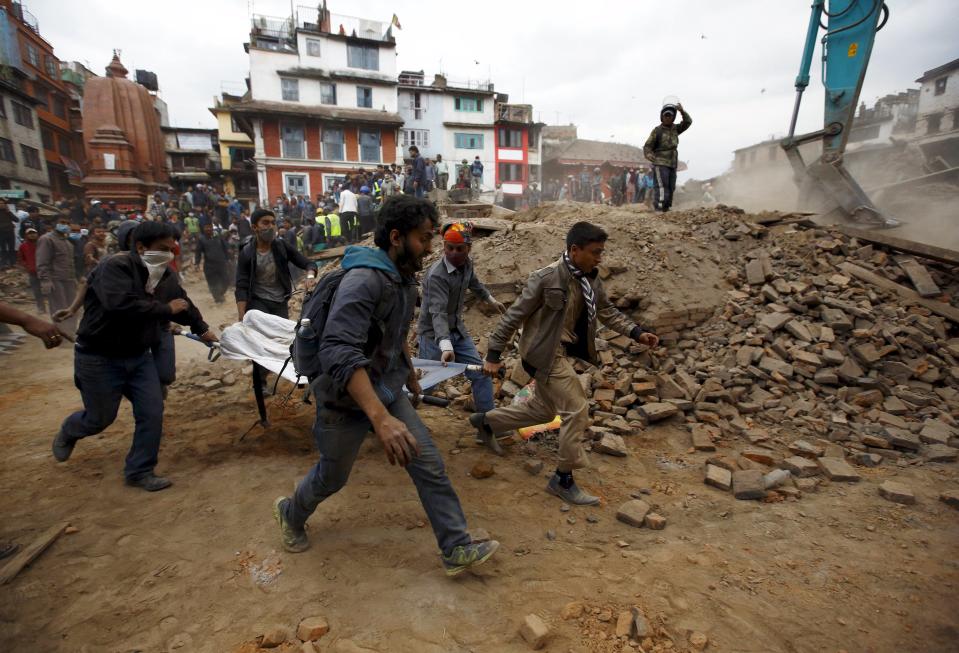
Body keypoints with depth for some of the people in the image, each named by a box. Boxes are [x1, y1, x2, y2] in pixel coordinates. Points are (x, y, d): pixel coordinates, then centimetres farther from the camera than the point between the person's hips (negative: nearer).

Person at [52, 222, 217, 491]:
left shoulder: (165, 275, 1)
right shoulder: (115, 267, -24)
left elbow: (183, 302, 17)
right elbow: (120, 305, -40)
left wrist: (202, 329, 16)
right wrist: (166, 309, -29)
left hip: (138, 356, 6)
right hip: (99, 358, -6)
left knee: (152, 413, 0)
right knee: (100, 418, 9)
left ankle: (139, 471, 17)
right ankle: (67, 433, 46)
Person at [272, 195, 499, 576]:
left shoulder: (405, 277, 1)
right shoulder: (363, 279, -29)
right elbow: (338, 352, -41)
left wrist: (410, 372, 29)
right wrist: (381, 418, -48)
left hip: (389, 392, 7)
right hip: (347, 400, -7)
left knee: (430, 466, 0)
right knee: (332, 478, 16)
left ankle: (457, 550, 13)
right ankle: (290, 514, 48)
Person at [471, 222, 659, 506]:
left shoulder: (591, 279, 2)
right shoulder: (547, 278, -21)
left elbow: (607, 311, 14)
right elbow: (514, 316, -16)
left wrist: (637, 333, 2)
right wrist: (494, 356, -13)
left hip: (564, 353, 9)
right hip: (545, 354, -9)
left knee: (543, 409, 20)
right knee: (577, 409, -8)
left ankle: (486, 420, 40)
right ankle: (563, 479, 10)